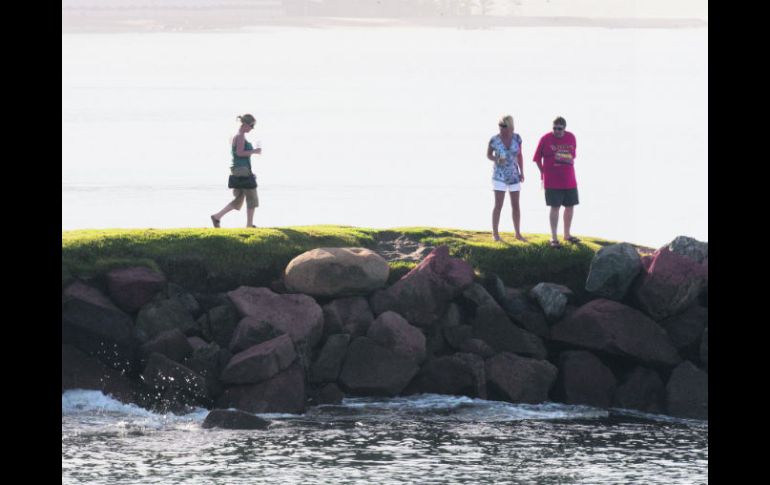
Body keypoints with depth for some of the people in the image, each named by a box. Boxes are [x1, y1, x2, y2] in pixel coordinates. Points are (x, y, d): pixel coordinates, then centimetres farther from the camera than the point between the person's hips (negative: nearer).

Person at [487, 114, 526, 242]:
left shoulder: (516, 138, -4)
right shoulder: (494, 140, -11)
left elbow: (519, 155, 7)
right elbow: (488, 155, 3)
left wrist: (522, 172, 2)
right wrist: (496, 160, -17)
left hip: (514, 175, 3)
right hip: (499, 175, -3)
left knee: (516, 205, 8)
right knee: (498, 205, -7)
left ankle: (518, 233, 18)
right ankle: (495, 233, 1)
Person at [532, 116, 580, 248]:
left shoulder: (571, 138, 4)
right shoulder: (545, 139, -6)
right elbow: (537, 158, 0)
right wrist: (544, 173, -2)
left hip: (569, 181, 5)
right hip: (552, 182, -5)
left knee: (570, 207, 12)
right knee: (555, 207, -6)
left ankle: (567, 234, 28)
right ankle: (553, 238, 0)